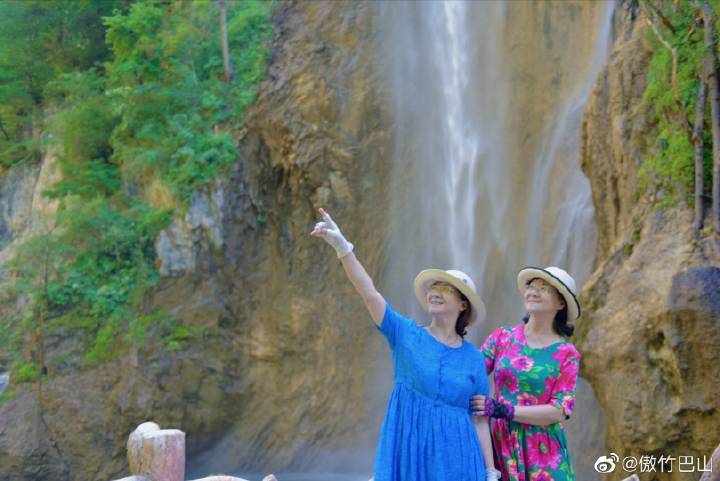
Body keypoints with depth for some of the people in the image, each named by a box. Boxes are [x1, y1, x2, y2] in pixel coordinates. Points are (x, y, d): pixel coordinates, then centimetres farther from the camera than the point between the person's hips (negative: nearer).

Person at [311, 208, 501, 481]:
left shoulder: (473, 358, 5)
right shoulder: (406, 335, 2)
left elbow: (479, 419, 7)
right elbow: (368, 292, -11)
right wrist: (341, 246, -23)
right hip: (406, 458, -1)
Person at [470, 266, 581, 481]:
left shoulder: (566, 353, 0)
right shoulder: (502, 337, 7)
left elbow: (559, 411, -8)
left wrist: (504, 410, -16)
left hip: (542, 450, -1)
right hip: (500, 444, 2)